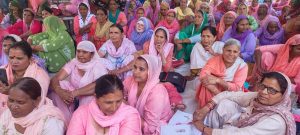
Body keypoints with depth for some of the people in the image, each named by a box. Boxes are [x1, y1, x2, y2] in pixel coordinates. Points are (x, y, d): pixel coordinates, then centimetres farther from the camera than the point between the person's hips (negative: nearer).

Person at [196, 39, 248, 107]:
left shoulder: (242, 65, -10)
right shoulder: (215, 59, -10)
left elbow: (236, 87, -18)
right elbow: (203, 75, -23)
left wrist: (218, 80, -32)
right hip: (213, 92, 0)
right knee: (206, 84, -30)